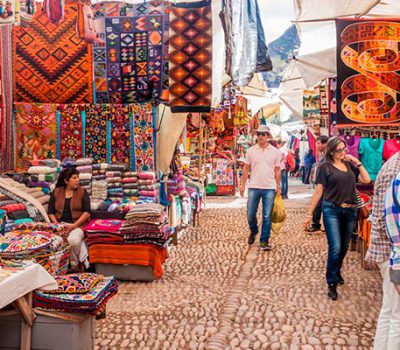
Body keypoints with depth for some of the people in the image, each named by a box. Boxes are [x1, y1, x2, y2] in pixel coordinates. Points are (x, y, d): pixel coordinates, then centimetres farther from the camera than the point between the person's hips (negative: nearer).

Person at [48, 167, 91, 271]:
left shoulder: (82, 192, 5)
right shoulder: (56, 192, 10)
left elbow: (87, 212, -3)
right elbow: (51, 212, 10)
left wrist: (74, 225, -15)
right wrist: (57, 225, -8)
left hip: (78, 224, -2)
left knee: (73, 240, -35)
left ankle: (74, 264, -8)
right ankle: (85, 260, -17)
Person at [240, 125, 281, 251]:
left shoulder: (275, 152, 4)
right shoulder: (251, 151, 4)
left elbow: (277, 171, 8)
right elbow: (246, 169, 7)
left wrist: (278, 187, 5)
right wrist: (243, 185, 3)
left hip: (269, 188, -1)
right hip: (254, 187, 1)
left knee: (267, 216, 1)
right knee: (250, 214, 5)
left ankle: (264, 241, 11)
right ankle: (253, 232, 33)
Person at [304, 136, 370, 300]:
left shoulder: (350, 164, 9)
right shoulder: (325, 167, -3)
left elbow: (367, 180, 2)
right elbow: (318, 191, -4)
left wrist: (357, 162, -1)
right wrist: (310, 214, -5)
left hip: (350, 211, 5)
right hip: (332, 210, -5)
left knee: (344, 247, 15)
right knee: (335, 248, -10)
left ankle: (336, 272, 39)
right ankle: (332, 283, 3)